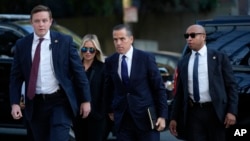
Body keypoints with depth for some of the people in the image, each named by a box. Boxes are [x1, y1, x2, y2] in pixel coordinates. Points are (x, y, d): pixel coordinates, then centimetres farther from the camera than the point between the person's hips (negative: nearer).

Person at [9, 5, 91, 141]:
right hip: (36, 104, 3)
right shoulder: (22, 45, 4)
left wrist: (85, 100, 0)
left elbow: (78, 72, 1)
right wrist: (15, 103, -5)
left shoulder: (65, 41, -2)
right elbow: (16, 77, 6)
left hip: (60, 101, -3)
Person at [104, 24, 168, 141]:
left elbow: (159, 88, -3)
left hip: (145, 117, -3)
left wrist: (162, 115, -6)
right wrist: (110, 110, 22)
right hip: (122, 120, 3)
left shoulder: (146, 58, -5)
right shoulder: (110, 62, 5)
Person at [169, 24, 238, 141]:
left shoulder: (219, 57, 2)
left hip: (215, 112, -2)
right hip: (193, 113, 3)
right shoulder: (183, 62, 12)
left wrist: (232, 111, -10)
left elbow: (231, 86, 0)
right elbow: (179, 92, 13)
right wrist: (174, 118, 9)